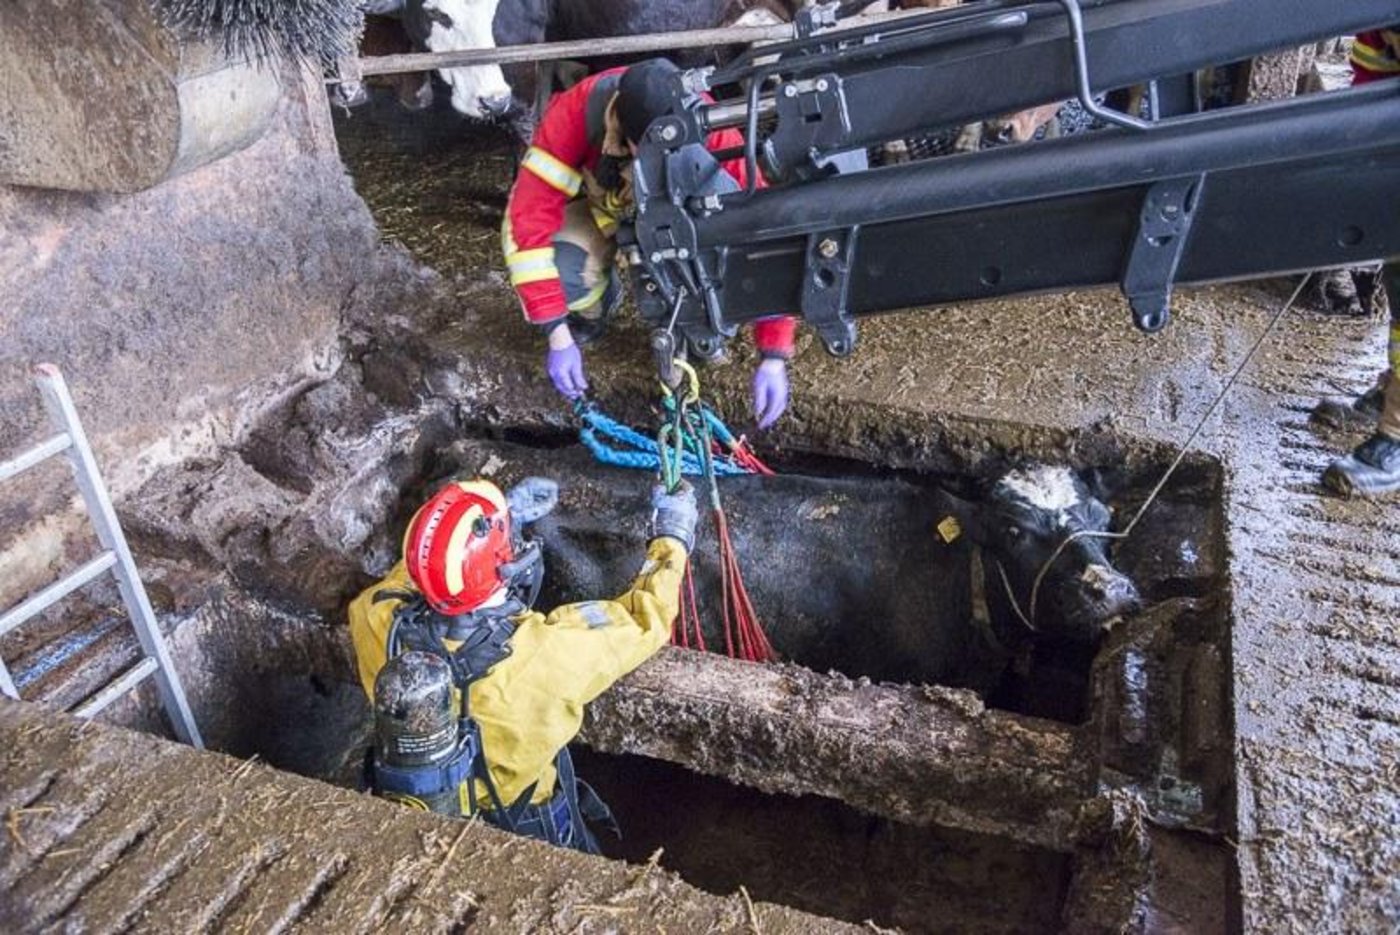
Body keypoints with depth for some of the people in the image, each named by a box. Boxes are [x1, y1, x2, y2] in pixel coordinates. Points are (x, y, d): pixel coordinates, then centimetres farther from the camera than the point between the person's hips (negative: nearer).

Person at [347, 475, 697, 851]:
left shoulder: (382, 629, -28)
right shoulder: (545, 653, -39)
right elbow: (645, 620, -22)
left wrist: (501, 517, 2)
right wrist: (672, 538, -5)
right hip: (526, 836, -4)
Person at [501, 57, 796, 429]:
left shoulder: (711, 131, -34)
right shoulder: (577, 112, -36)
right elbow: (530, 215, -34)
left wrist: (773, 357, -33)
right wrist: (558, 338, -37)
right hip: (594, 203, 0)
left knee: (719, 193, -34)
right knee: (562, 273, -33)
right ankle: (596, 305, 5)